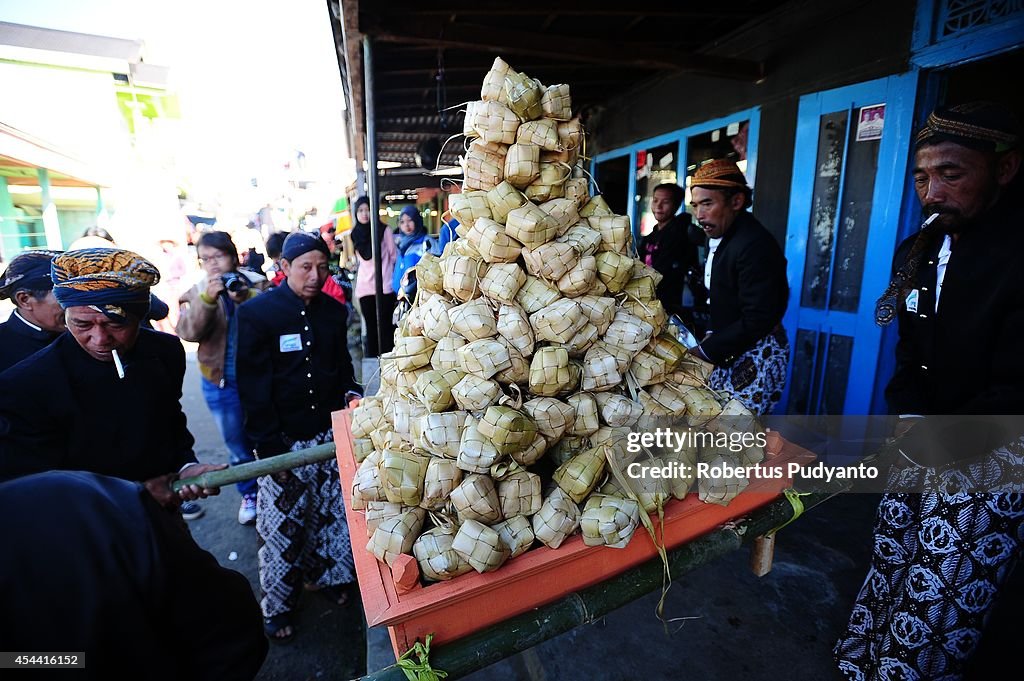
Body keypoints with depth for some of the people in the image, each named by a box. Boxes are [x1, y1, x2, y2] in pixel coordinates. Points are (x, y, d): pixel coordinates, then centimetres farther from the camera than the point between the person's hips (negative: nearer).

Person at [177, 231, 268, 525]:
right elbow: (188, 332, -13)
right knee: (237, 445, 15)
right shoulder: (197, 292, 2)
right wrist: (207, 299, -27)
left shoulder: (255, 283, -4)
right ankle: (249, 494, 34)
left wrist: (244, 297, -32)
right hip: (221, 384, 2)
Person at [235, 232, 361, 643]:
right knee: (283, 524, 7)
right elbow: (253, 388, -10)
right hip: (284, 439, -4)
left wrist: (350, 394, -5)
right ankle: (278, 603, 28)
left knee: (334, 512, 14)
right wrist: (270, 446, -11)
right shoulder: (256, 314, -9)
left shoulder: (334, 311, 3)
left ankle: (329, 575, 38)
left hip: (330, 432, 4)